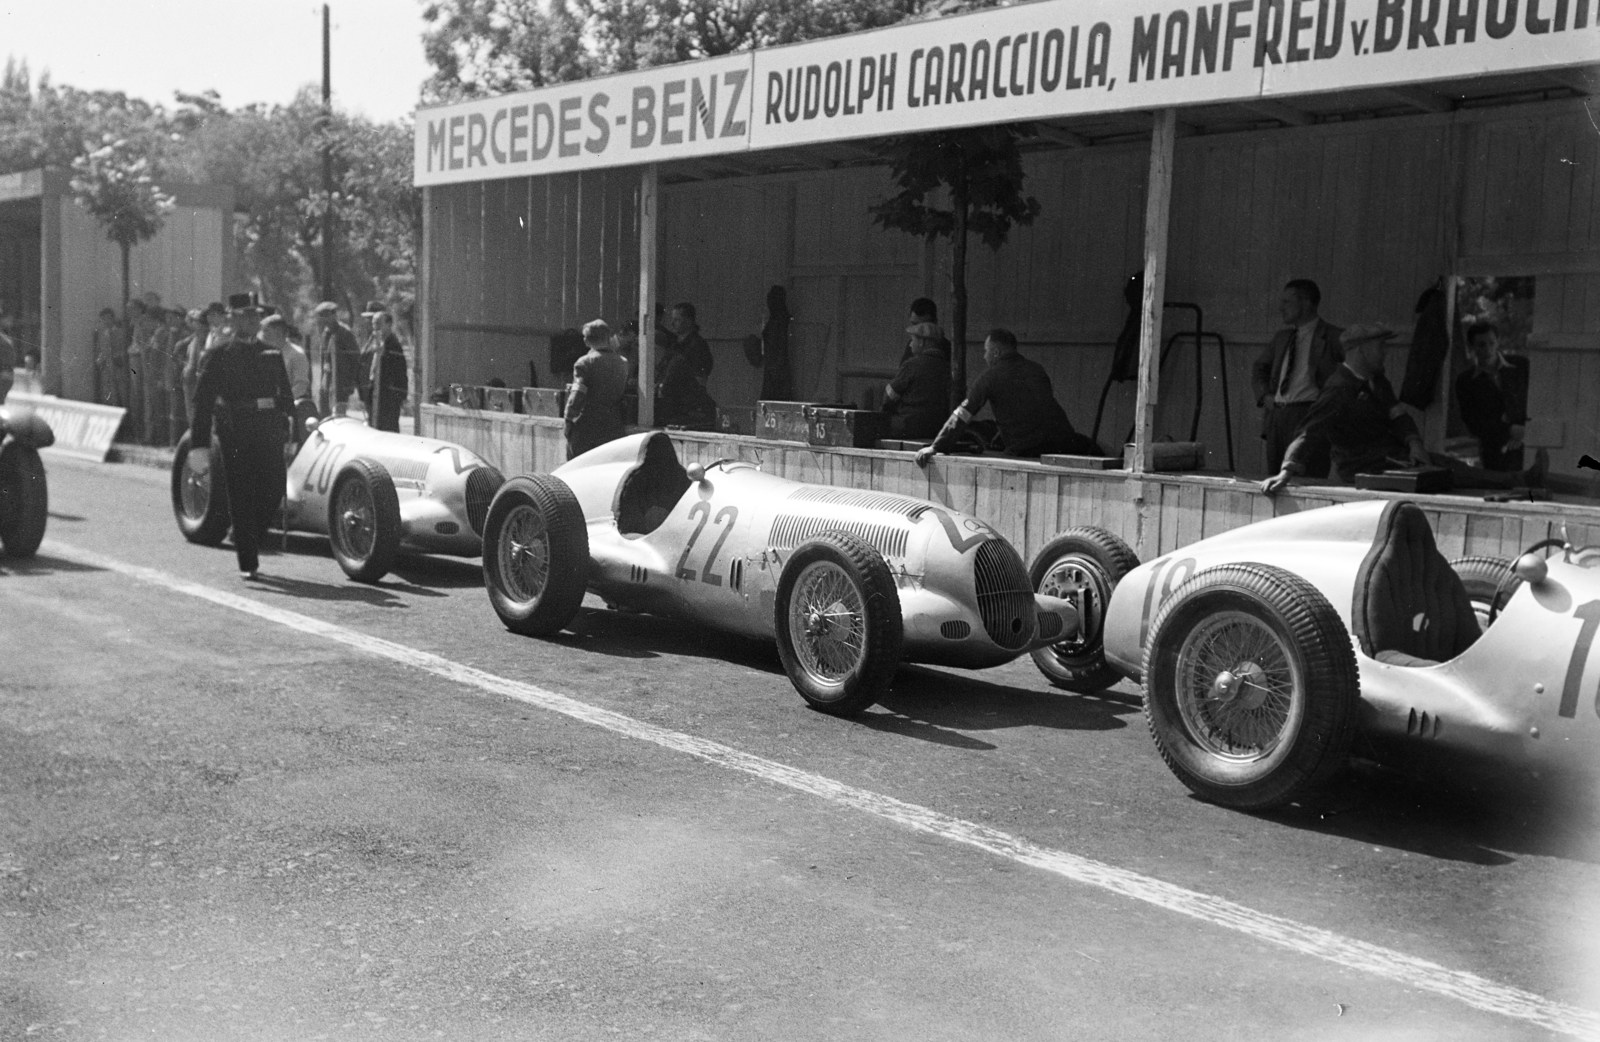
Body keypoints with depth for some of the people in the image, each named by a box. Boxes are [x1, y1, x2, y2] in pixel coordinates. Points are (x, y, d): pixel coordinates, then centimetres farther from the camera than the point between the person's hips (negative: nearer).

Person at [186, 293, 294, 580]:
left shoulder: (273, 355, 14)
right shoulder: (220, 356, 3)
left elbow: (287, 398, 17)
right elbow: (203, 402, -2)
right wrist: (199, 444, -10)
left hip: (270, 435, 3)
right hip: (236, 436, -3)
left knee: (273, 492, -2)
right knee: (242, 499, -1)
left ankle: (249, 541, 25)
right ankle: (248, 563, 7)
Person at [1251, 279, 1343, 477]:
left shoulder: (1332, 337, -1)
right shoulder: (1281, 337, 20)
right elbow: (1259, 367, 33)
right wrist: (1264, 394, 15)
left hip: (1309, 415, -7)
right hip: (1276, 415, 7)